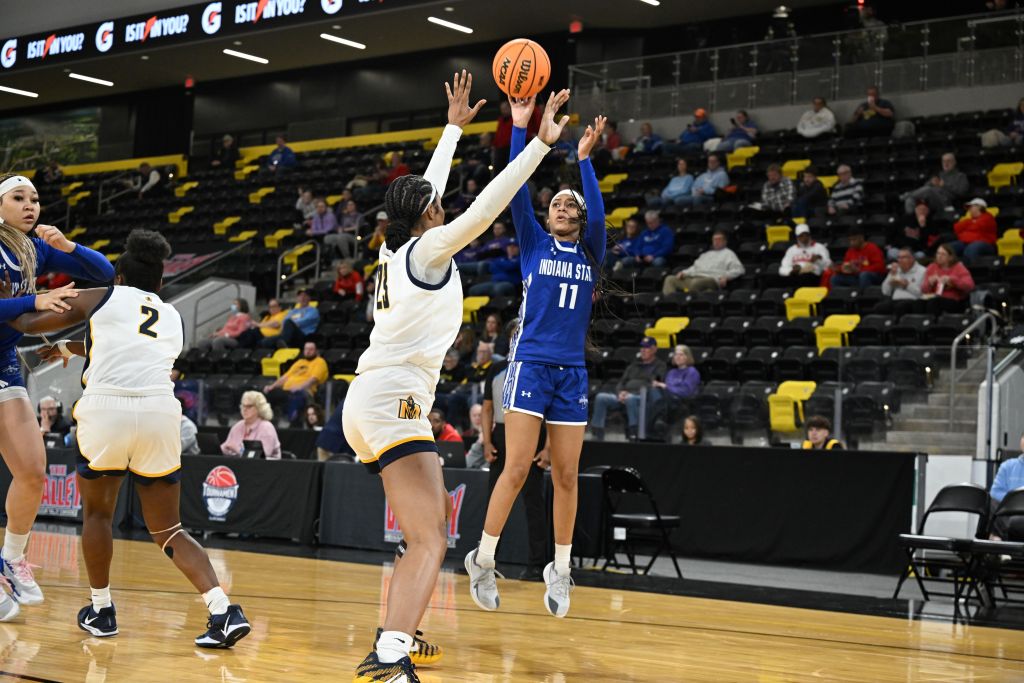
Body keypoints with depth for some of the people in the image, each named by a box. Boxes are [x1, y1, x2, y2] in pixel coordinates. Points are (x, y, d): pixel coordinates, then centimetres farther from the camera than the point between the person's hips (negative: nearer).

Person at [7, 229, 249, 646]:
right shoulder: (173, 318, 25)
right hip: (160, 412, 3)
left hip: (106, 408, -3)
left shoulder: (99, 299, 15)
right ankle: (223, 610, -6)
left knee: (96, 512, 23)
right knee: (168, 530, 11)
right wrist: (70, 348, 56)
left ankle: (100, 611, 28)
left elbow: (29, 324, 26)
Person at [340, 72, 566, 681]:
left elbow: (428, 191, 33)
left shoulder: (398, 249, 18)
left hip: (371, 402, 10)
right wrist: (540, 144, -15)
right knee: (430, 541, -20)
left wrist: (455, 128, 42)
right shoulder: (428, 249, -4)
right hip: (393, 401, -10)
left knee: (436, 513, 24)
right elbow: (486, 207, -16)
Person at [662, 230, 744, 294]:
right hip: (694, 277, 7)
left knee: (696, 282, -41)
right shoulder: (706, 254, 36)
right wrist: (683, 273, 12)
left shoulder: (728, 253, 16)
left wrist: (726, 276, -17)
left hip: (711, 280, -7)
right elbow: (695, 267, 33)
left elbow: (739, 269, 3)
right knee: (670, 279, -12)